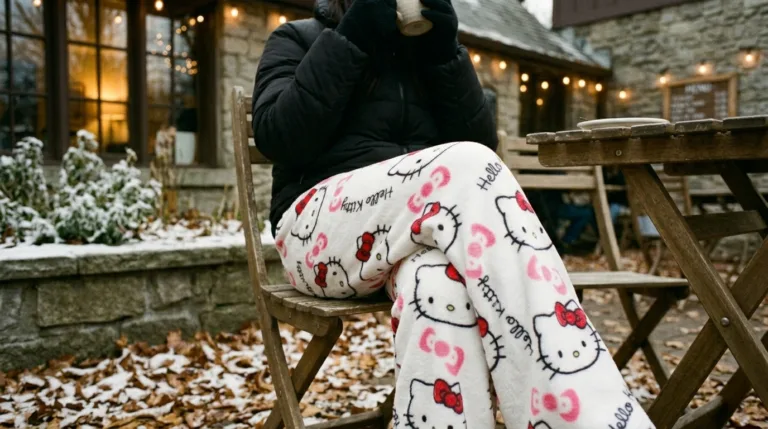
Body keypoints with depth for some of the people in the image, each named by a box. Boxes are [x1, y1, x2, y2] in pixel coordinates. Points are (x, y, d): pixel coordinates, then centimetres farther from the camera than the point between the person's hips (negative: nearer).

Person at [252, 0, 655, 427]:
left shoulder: (427, 47, 22)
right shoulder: (299, 39, 13)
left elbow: (482, 142, 9)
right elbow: (277, 137, -6)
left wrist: (446, 53, -3)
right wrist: (350, 40, -8)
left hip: (425, 226, 3)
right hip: (321, 229, -3)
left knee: (440, 283, -37)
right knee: (467, 167, -33)